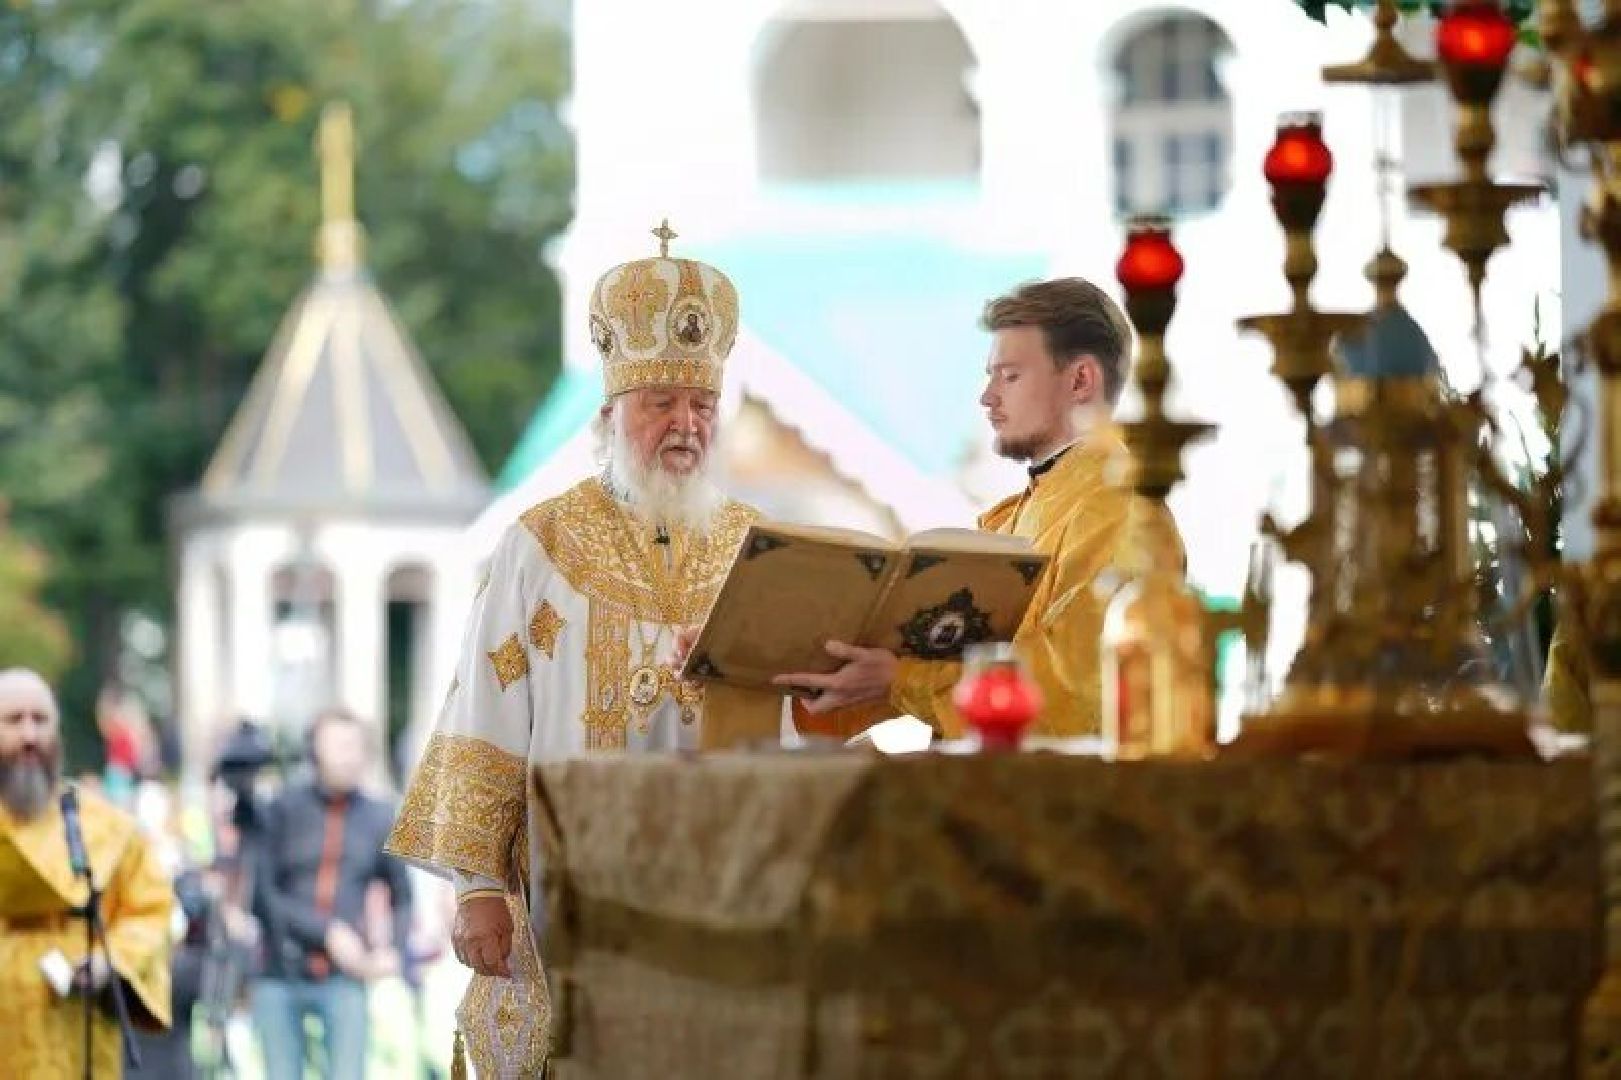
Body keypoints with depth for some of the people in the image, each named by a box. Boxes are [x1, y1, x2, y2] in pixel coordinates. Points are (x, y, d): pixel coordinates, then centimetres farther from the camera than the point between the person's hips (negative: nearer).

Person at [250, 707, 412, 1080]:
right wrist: (327, 932, -11)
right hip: (280, 978, -1)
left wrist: (394, 950, 1)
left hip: (344, 980, 1)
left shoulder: (379, 819, 7)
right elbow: (263, 894, -4)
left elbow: (403, 898, 18)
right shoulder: (285, 809, 1)